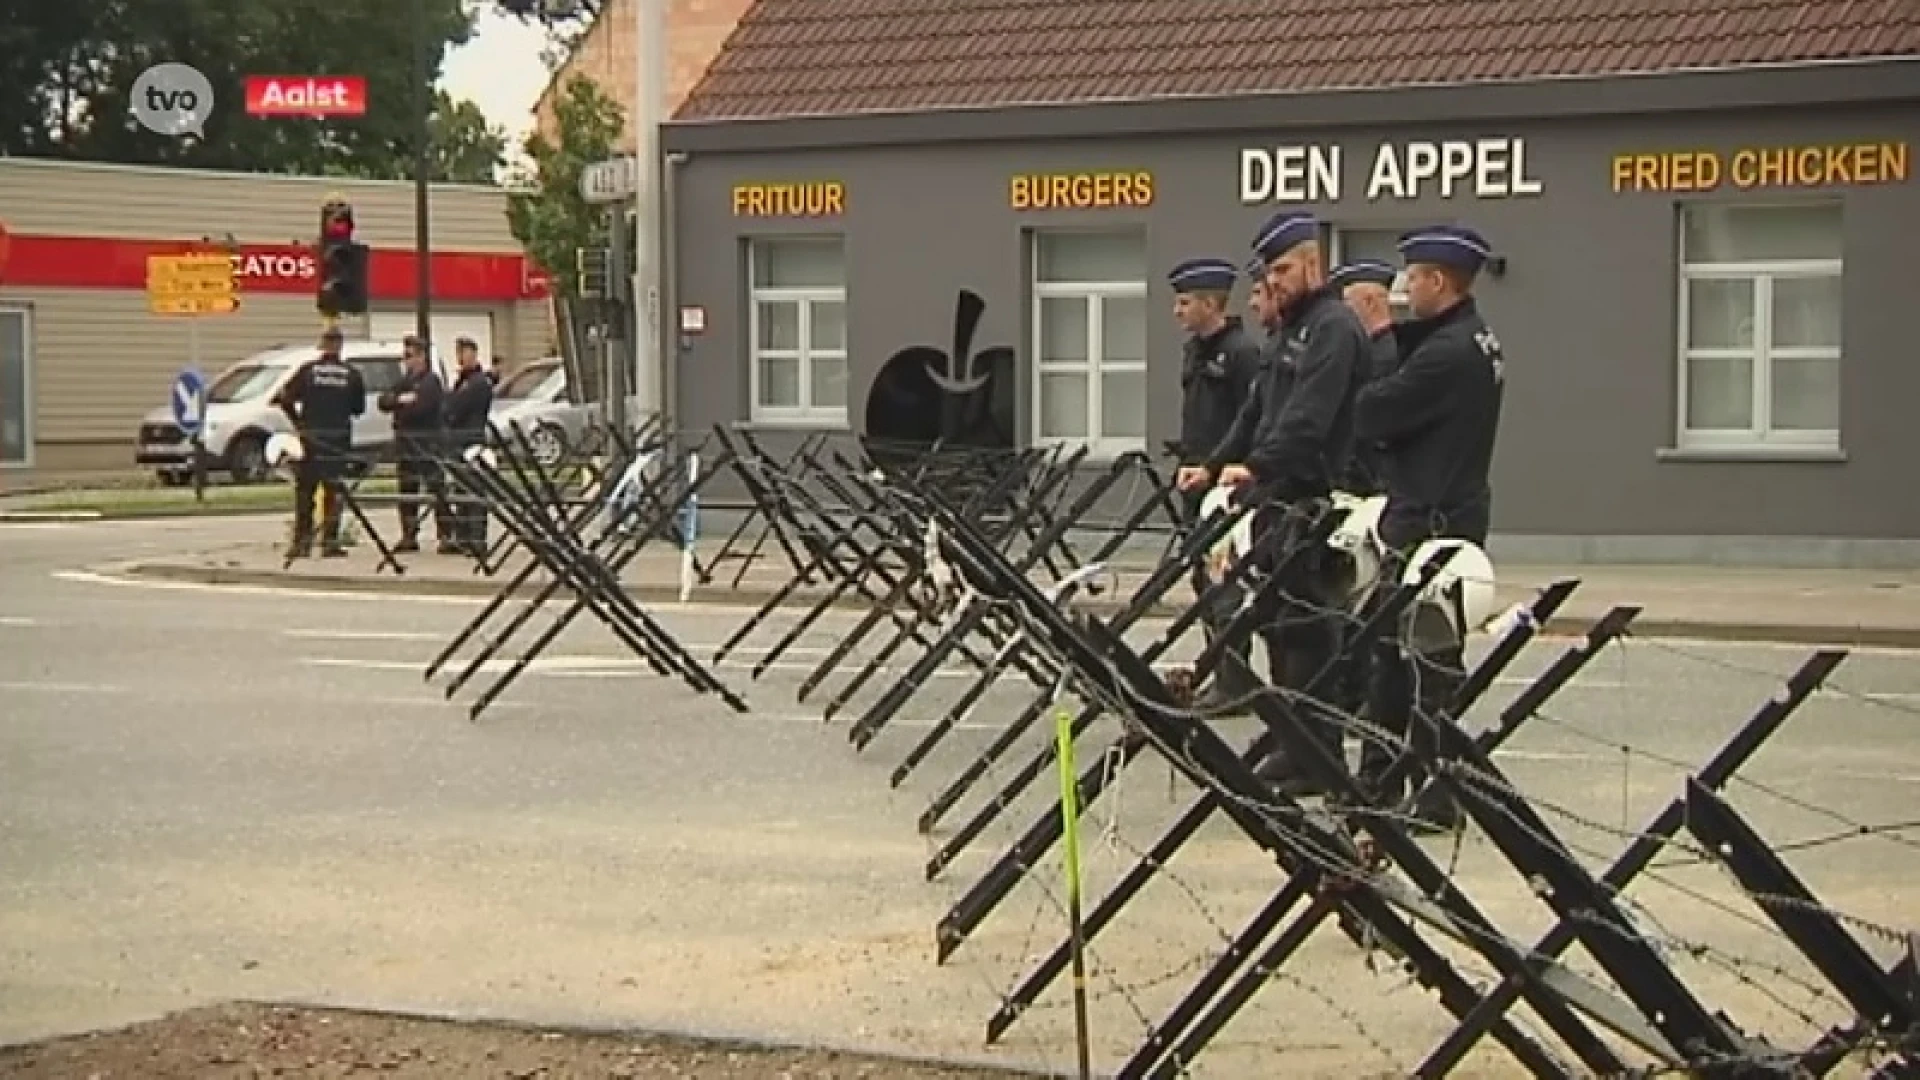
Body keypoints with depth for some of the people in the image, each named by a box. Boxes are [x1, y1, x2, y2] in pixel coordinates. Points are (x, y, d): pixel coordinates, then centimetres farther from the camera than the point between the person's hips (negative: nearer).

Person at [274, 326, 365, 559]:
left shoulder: (308, 370, -4)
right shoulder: (351, 374, -1)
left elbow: (285, 398, -6)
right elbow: (359, 408, 4)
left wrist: (297, 421, 9)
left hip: (311, 437, -1)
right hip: (339, 439, 1)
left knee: (304, 490, 7)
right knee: (333, 491, 5)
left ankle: (302, 541, 6)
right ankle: (330, 542, 1)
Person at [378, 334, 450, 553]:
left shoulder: (431, 381, -7)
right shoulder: (404, 381, 18)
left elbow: (420, 407, -20)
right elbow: (384, 401, 8)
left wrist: (397, 406, -6)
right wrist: (401, 399, -12)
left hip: (428, 444, -8)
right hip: (406, 444, 8)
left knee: (436, 490, -9)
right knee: (406, 493, 10)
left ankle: (446, 536, -10)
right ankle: (409, 536, 17)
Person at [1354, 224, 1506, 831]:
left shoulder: (1448, 353, -19)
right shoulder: (1475, 340, 14)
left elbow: (1371, 415, -19)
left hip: (1432, 523, -10)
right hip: (1448, 515, 10)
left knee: (1429, 662, -5)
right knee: (1394, 651, 16)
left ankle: (1436, 798, 0)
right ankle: (1382, 781, 25)